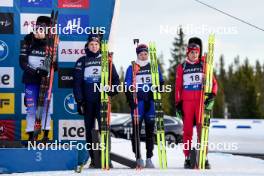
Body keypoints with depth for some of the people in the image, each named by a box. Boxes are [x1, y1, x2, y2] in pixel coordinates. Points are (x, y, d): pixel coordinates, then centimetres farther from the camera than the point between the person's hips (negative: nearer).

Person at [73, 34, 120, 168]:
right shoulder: (82, 61, 9)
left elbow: (115, 78, 13)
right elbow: (77, 82, 6)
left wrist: (112, 90, -7)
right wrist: (79, 101, -1)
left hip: (102, 100, -1)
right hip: (88, 101, 1)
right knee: (90, 130, 2)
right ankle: (93, 159, 7)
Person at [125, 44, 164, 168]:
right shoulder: (132, 68, 5)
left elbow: (160, 82, 15)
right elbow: (128, 86, 4)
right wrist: (131, 101, -8)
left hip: (151, 102, 2)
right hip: (137, 102, -2)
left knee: (150, 130, 4)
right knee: (136, 129, -6)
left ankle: (149, 158, 9)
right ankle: (138, 157, 1)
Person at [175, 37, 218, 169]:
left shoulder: (204, 65, 8)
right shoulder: (181, 67, 8)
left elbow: (213, 82, 6)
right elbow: (178, 87, 8)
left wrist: (212, 95, -11)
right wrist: (178, 103, 1)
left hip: (201, 101, 0)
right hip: (187, 102, 0)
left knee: (202, 129, -3)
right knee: (187, 130, 2)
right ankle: (187, 158, 6)